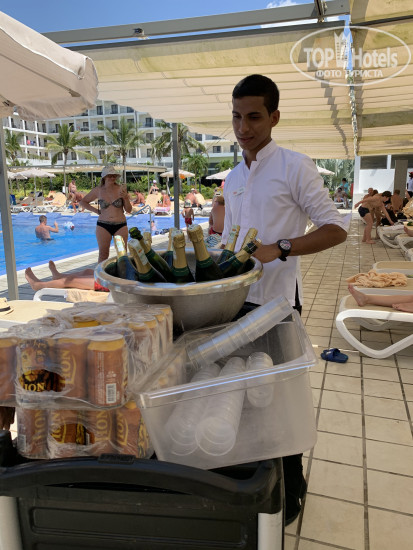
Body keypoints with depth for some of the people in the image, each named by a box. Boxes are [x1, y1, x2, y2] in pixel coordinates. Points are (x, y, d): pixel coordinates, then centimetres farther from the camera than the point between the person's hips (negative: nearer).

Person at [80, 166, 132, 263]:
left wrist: (126, 198, -13)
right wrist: (96, 210, 5)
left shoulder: (121, 189, 1)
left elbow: (129, 210, 3)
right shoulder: (98, 190, 3)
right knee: (103, 255, 3)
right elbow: (83, 202, 16)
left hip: (120, 226, 0)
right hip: (103, 226, 0)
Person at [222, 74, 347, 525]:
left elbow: (335, 228, -12)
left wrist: (279, 248, -24)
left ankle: (289, 494, 26)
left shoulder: (294, 167, -8)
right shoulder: (232, 178, 13)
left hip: (276, 301, -6)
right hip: (237, 299, 7)